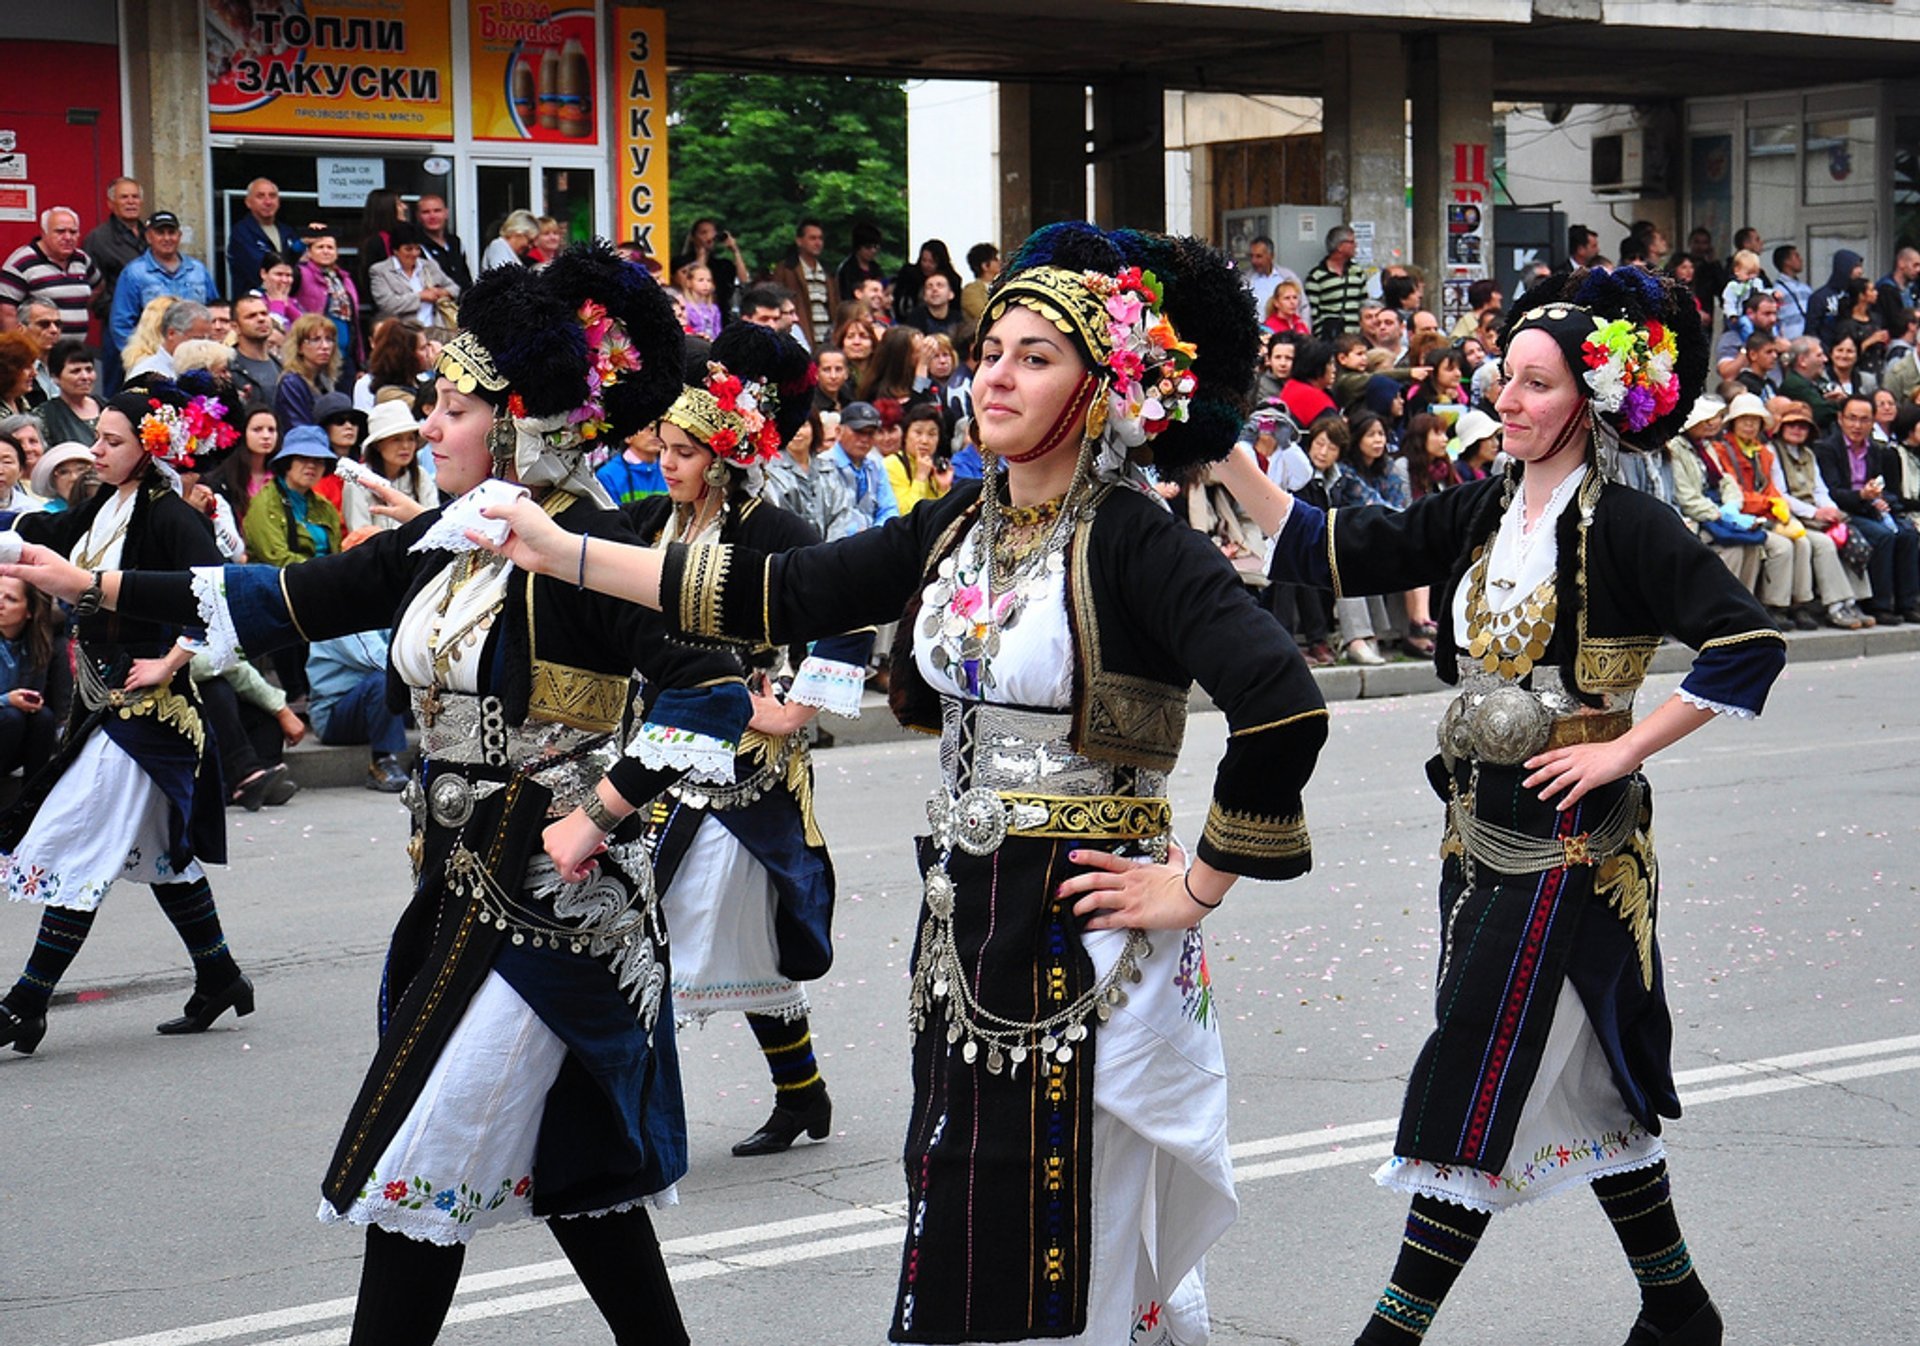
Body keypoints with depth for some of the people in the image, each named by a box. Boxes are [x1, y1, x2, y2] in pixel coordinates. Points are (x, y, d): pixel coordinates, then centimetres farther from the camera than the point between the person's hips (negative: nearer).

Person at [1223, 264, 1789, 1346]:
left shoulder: (1624, 527, -12)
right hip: (1481, 827, 7)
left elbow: (1751, 642, -19)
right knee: (1580, 1073, 14)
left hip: (1568, 834, -7)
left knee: (1481, 1067, -6)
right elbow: (1330, 549, 5)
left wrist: (1624, 748, -17)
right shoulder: (1483, 515, 8)